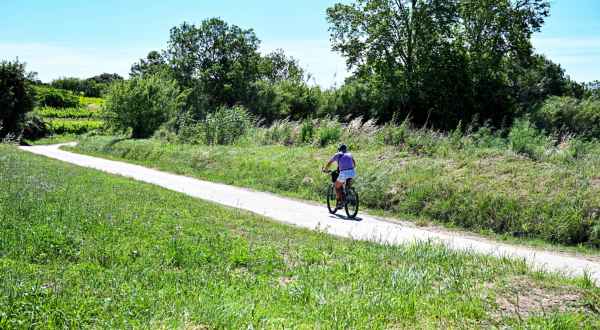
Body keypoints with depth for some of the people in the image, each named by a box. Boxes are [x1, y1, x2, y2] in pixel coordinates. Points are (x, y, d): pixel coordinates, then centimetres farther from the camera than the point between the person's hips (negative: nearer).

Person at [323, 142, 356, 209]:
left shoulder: (337, 155, 13)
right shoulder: (350, 154, 22)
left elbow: (329, 164, 19)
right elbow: (354, 164, 35)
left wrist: (325, 170, 37)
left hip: (343, 173, -3)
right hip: (352, 172, 3)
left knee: (337, 188, 16)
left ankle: (339, 203, 1)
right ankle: (348, 183, 17)